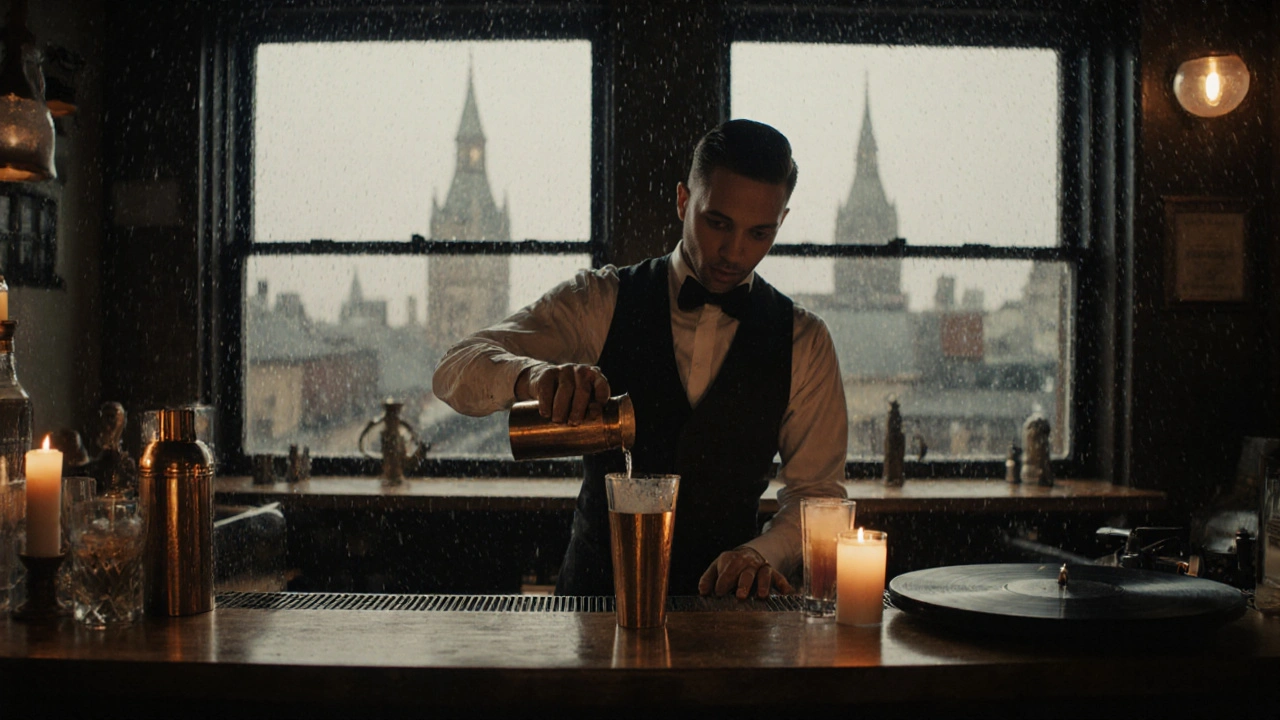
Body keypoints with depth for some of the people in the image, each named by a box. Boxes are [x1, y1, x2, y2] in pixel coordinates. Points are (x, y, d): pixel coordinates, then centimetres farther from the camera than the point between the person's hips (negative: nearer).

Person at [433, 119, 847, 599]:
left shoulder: (803, 342, 2)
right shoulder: (602, 303, -2)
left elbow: (817, 489, 5)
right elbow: (457, 371, -12)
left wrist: (762, 552, -17)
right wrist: (532, 374, -34)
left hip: (723, 597, 4)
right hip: (595, 590, -3)